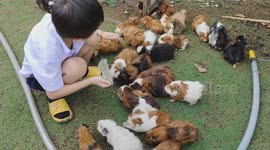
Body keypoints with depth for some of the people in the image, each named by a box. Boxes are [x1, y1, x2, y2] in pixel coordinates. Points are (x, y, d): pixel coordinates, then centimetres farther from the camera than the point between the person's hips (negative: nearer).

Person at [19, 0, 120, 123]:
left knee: (93, 38, -18)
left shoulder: (62, 19, -31)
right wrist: (91, 81, -24)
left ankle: (82, 72, 9)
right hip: (37, 75, -5)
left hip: (59, 57, 6)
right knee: (77, 67, -36)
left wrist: (102, 33, -11)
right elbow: (53, 93, -27)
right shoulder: (48, 51, -44)